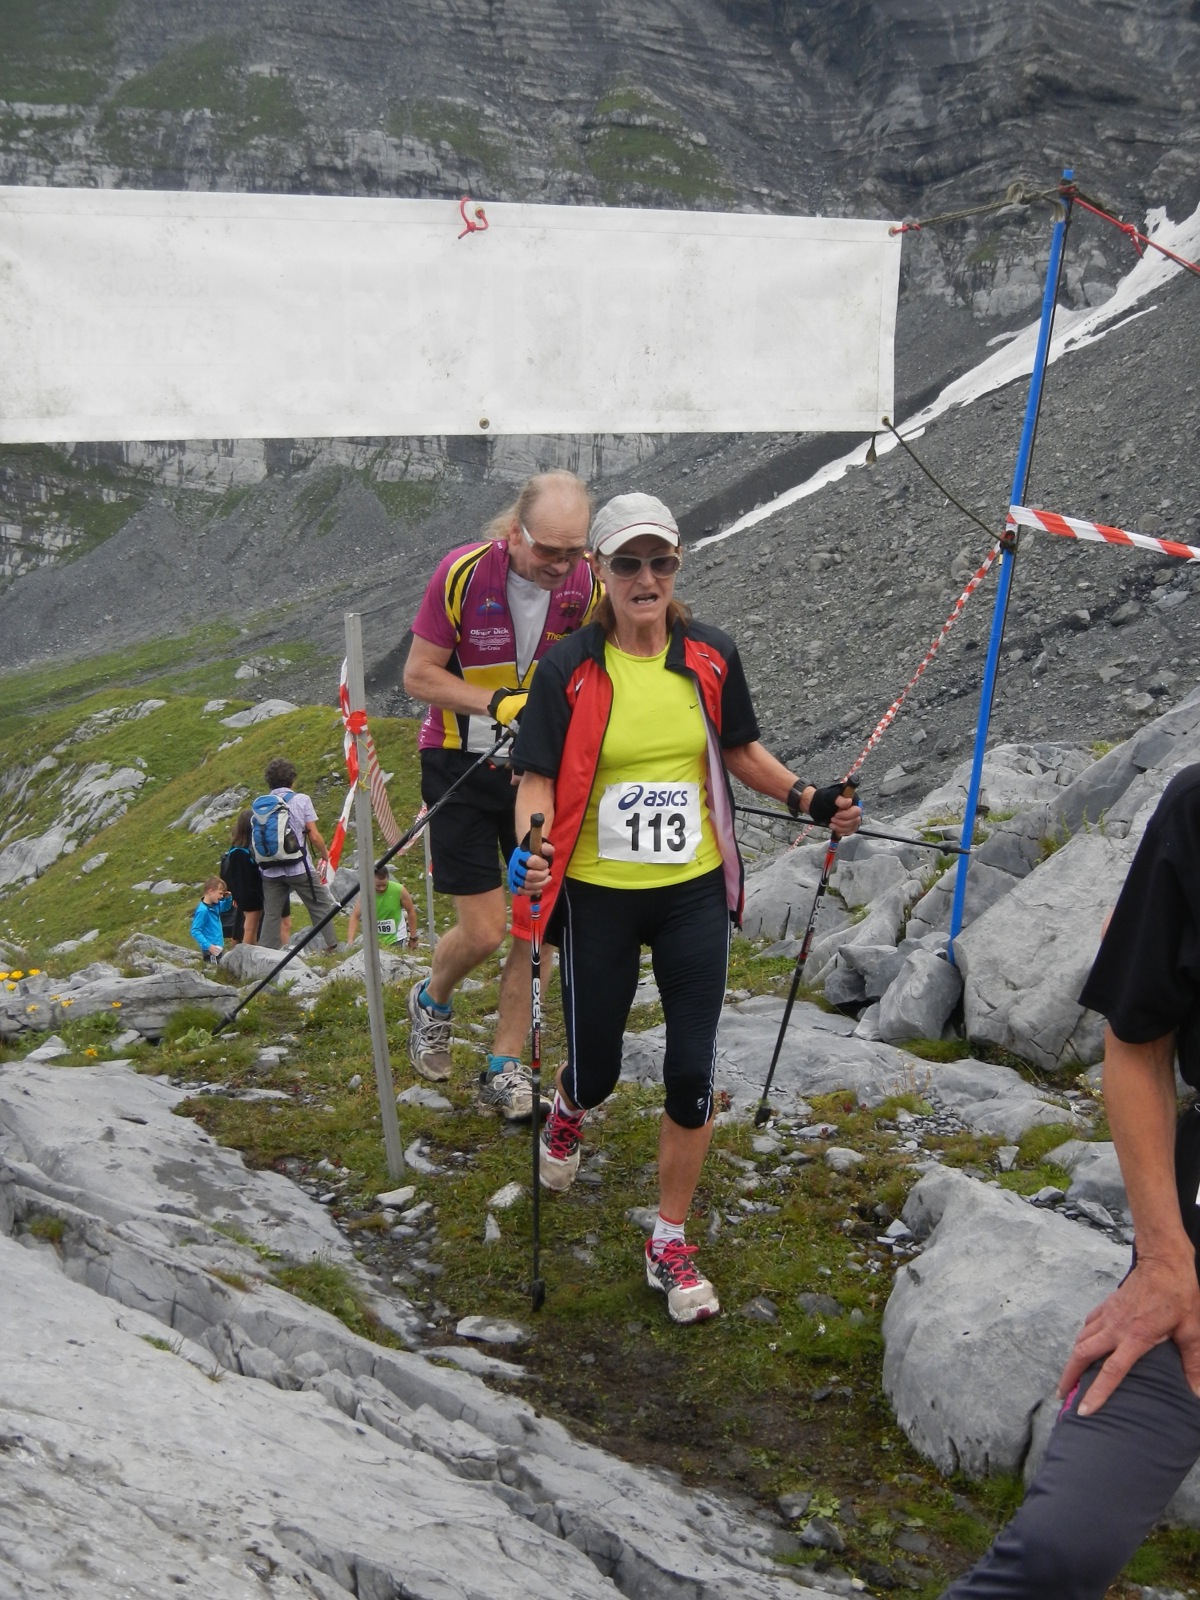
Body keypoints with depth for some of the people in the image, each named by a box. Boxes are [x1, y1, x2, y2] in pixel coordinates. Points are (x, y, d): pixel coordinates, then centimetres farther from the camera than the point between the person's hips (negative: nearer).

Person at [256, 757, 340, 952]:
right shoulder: (301, 800, -4)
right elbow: (314, 835, -5)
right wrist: (324, 854, 12)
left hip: (270, 870, 3)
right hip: (298, 868, -3)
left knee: (271, 914, 7)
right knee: (321, 907, 8)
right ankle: (333, 947, 4)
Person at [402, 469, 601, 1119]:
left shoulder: (586, 586, -9)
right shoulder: (464, 573, -19)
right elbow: (418, 674, -12)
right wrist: (497, 702, -25)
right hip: (461, 765, -3)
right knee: (483, 932, -5)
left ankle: (503, 1072, 16)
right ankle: (431, 1003, 30)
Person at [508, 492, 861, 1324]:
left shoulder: (712, 655, -1)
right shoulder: (570, 668, -9)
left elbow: (740, 749, 13)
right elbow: (539, 779, -8)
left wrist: (806, 797, -1)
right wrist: (531, 844, -27)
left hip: (694, 891, 2)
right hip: (598, 896, -2)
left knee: (692, 1071, 0)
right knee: (596, 1068, 10)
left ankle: (671, 1242, 19)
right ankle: (568, 1112, 51)